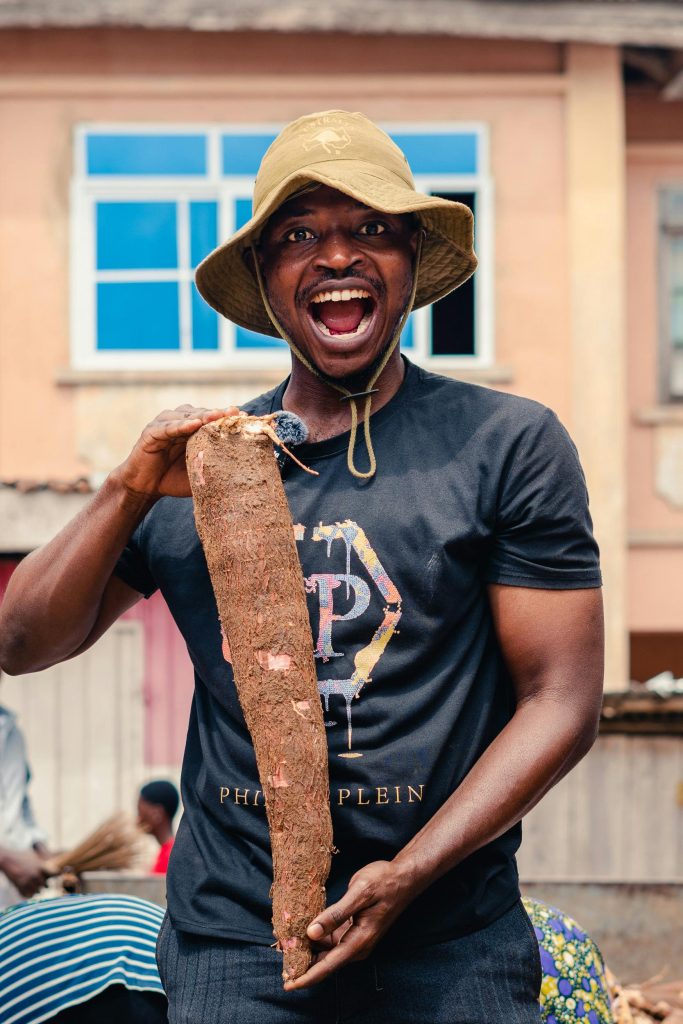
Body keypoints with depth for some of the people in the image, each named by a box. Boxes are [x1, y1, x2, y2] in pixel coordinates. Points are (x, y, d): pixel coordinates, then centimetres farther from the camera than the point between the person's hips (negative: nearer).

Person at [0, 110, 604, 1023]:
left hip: (451, 947, -2)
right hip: (231, 944, 2)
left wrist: (407, 874, -13)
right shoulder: (200, 461, 7)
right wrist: (130, 492, -7)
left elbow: (562, 701, -4)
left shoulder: (510, 444, -1)